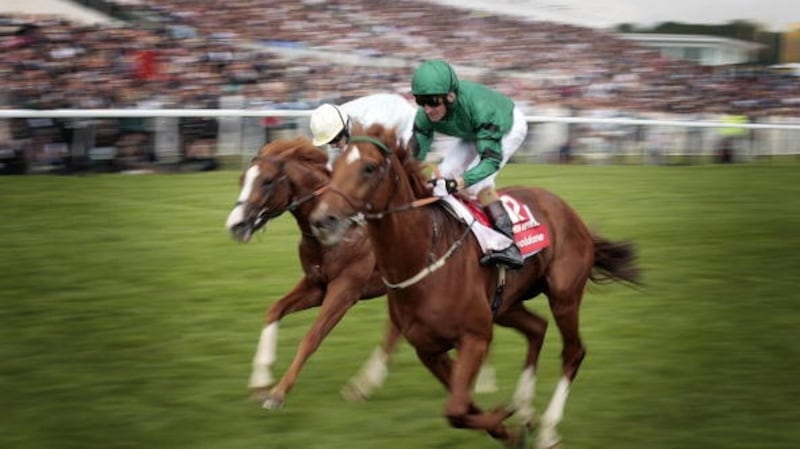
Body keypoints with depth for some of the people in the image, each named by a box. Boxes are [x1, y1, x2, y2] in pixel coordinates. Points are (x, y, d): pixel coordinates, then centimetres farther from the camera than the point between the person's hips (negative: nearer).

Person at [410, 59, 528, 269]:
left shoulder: (477, 106, -45)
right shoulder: (425, 116, -28)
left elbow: (492, 159, -45)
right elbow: (415, 154, -23)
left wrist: (459, 182, -59)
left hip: (509, 127, -7)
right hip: (475, 132, 7)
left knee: (477, 182, -25)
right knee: (443, 173, -7)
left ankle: (509, 245, -30)